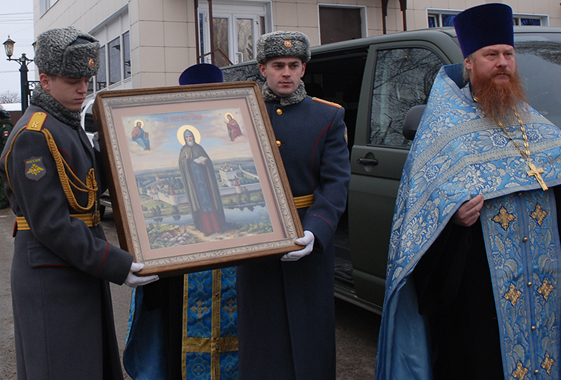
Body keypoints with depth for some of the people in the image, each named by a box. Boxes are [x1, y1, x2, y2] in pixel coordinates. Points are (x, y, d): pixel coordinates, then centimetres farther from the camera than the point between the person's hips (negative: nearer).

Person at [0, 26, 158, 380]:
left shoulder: (70, 126, 14)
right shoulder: (33, 135, -17)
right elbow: (50, 223, -22)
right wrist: (114, 265, -23)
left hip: (80, 270, 10)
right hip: (51, 277, -9)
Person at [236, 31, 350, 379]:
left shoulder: (328, 117, 2)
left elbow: (336, 182, -7)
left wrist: (314, 233, -22)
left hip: (309, 241, -1)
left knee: (310, 334, 8)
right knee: (262, 335, 10)